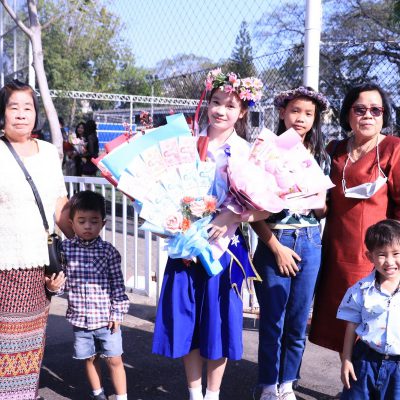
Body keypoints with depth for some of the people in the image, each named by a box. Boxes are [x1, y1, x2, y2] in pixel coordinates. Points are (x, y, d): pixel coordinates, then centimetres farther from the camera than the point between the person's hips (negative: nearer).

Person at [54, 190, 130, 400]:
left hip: (106, 317, -2)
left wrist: (117, 312, -6)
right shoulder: (65, 249, -4)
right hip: (79, 318, 2)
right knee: (90, 359, 17)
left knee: (114, 359, 6)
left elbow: (117, 284, -4)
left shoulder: (108, 251, -7)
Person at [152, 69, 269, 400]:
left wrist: (232, 217, -22)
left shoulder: (248, 153, -1)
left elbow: (265, 208, -6)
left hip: (225, 247, -1)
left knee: (219, 320, 7)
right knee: (187, 319, 9)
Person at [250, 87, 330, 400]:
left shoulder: (321, 157, 7)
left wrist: (317, 203, -12)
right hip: (274, 243, -3)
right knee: (272, 322, 5)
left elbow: (324, 210, 11)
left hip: (309, 243, 3)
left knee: (298, 323, 11)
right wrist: (276, 247, -10)